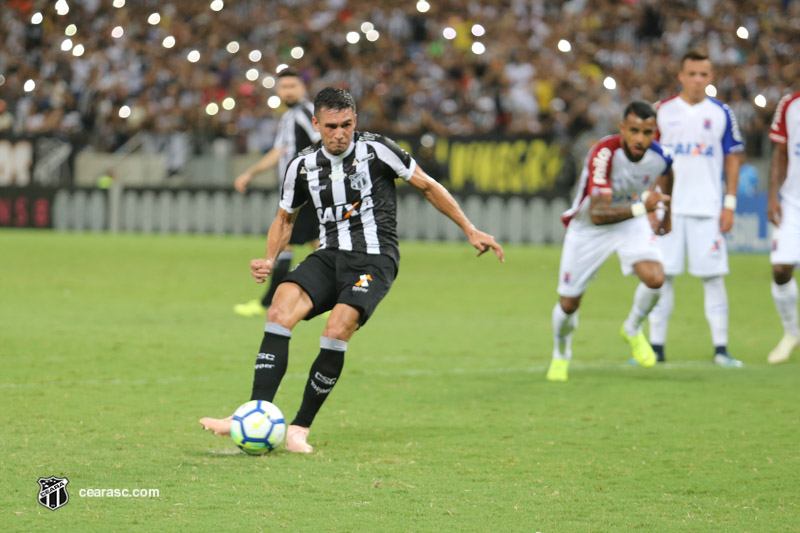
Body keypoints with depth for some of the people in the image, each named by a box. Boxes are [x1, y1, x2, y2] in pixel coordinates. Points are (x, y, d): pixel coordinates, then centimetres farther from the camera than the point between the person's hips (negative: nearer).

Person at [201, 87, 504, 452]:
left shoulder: (376, 150, -5)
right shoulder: (303, 166, 7)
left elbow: (428, 187, 6)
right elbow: (285, 217, 22)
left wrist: (471, 231, 6)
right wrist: (270, 260, 5)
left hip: (374, 260, -4)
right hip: (330, 257, 4)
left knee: (336, 332, -26)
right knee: (280, 309, -23)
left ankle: (300, 428, -12)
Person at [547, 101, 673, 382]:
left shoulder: (660, 156, -19)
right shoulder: (604, 153, -36)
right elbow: (597, 214, -42)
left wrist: (666, 214, 20)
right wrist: (641, 207, -51)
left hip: (631, 222, 3)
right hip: (588, 229, -3)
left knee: (655, 278, -23)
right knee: (568, 303, 4)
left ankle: (633, 330, 8)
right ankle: (561, 355, 37)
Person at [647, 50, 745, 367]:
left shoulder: (721, 114, 5)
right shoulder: (663, 111, 5)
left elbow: (732, 160, 7)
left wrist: (730, 205, 1)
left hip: (708, 208, -1)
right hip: (667, 207, 1)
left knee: (713, 276, -3)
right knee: (661, 275, 0)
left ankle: (721, 349, 0)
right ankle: (656, 347, 8)